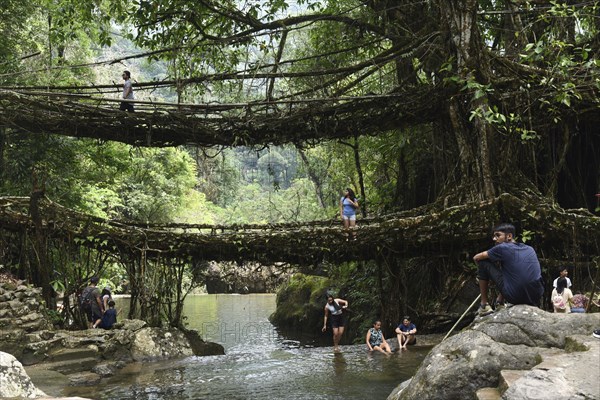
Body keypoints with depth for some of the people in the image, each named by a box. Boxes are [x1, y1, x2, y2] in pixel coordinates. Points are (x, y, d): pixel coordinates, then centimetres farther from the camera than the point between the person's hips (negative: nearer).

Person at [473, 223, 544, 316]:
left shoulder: (503, 248, -2)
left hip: (515, 297, -6)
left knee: (483, 263, 7)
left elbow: (476, 258, 8)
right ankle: (500, 302, 30)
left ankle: (484, 305, 11)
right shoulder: (530, 249, 15)